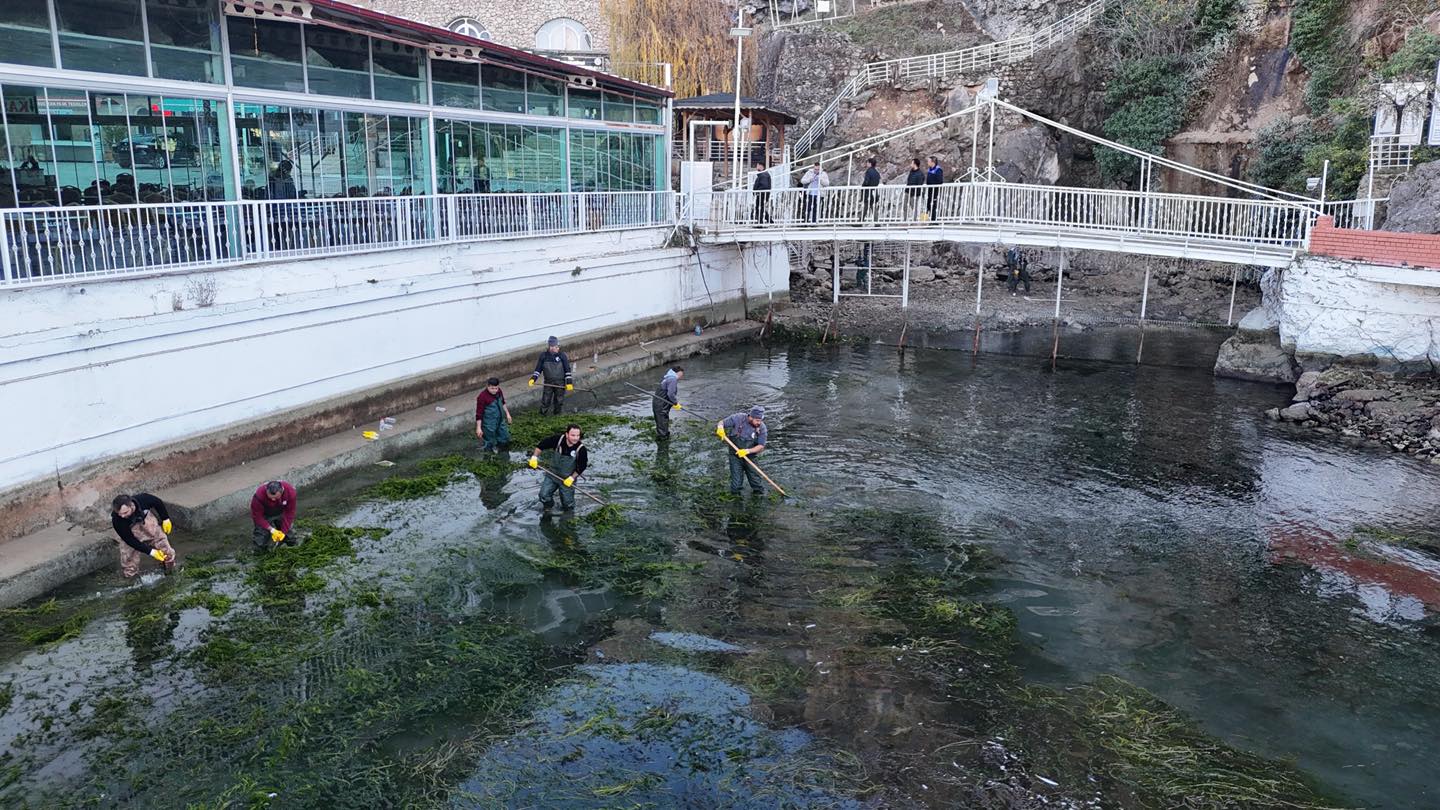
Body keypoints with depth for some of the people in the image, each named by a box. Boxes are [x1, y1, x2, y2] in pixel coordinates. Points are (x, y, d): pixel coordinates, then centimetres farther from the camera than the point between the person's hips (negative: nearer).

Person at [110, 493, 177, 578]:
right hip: (130, 530, -1)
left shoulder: (143, 499, -36)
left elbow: (158, 503, -11)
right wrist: (151, 551, -27)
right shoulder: (117, 520, -35)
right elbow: (130, 540, -26)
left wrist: (166, 519, 0)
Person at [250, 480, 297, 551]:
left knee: (291, 542, -1)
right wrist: (271, 530, -29)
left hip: (281, 514, 2)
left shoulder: (290, 491, -30)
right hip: (265, 516, -2)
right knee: (261, 544, -11)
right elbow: (257, 516, -24)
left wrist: (284, 531, -21)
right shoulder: (259, 495, -35)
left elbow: (289, 513, -18)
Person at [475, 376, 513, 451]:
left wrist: (507, 414, 21)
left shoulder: (499, 392, -7)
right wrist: (478, 428, -18)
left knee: (505, 439, 19)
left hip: (500, 421, 7)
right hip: (489, 425, -7)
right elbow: (479, 413, -21)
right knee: (490, 445, 8)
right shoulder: (482, 397, -27)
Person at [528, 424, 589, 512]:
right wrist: (534, 457, -13)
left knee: (567, 501, 7)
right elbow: (542, 444, -8)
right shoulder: (558, 439, -21)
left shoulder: (581, 449, -24)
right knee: (544, 495, 0)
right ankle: (547, 510, 31)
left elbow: (582, 467, -12)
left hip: (567, 479, -2)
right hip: (552, 474, 2)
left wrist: (572, 478, -15)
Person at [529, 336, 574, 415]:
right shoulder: (543, 356, 0)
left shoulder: (562, 356, -6)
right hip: (548, 382, 1)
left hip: (560, 383, -1)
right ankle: (542, 414, 18)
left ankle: (557, 414, 26)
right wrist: (533, 378, -6)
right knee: (545, 400, 1)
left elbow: (567, 370, -3)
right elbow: (538, 369, 7)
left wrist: (569, 382, -8)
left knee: (559, 400, 7)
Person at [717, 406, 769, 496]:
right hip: (735, 456, -1)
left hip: (750, 457, 1)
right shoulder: (738, 418, -16)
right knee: (736, 482, 3)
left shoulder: (762, 428, -13)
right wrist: (720, 428, -30)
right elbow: (722, 422, -6)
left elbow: (761, 446, -13)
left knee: (756, 481, 2)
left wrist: (747, 451, -27)